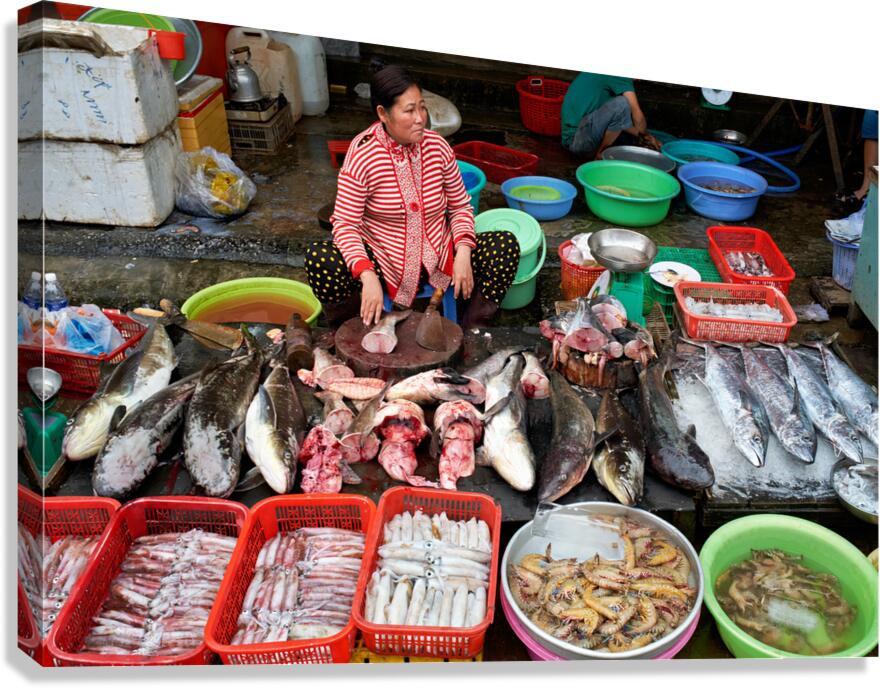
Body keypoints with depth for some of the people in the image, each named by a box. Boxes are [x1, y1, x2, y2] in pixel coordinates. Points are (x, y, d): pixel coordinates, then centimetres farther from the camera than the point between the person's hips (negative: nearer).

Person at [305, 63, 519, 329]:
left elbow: (460, 206, 6)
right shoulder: (362, 155, -14)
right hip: (381, 258, -3)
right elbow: (345, 224, -16)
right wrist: (368, 277, -32)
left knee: (506, 245, -16)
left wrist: (463, 253, -13)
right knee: (320, 259, -31)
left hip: (438, 255, 3)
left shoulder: (438, 146, -3)